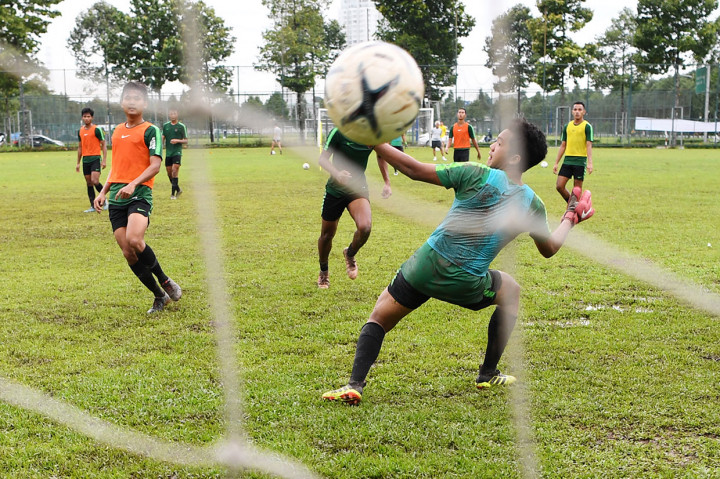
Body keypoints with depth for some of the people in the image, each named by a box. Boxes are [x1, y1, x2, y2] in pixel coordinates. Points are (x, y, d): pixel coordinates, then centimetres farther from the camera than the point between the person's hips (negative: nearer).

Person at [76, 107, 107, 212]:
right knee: (89, 183, 5)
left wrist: (104, 160, -12)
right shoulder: (80, 131, 12)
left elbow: (103, 145, -4)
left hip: (95, 159, -6)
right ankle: (93, 206, 9)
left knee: (95, 181, -19)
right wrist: (78, 163, 19)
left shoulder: (97, 129, -5)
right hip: (85, 160, 6)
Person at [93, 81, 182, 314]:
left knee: (134, 240, -29)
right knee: (128, 253, 0)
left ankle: (164, 281, -6)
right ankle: (159, 296, 14)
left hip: (140, 194, -6)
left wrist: (133, 184, -23)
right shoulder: (117, 131, 20)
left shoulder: (151, 130, 0)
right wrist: (103, 192, 19)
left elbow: (155, 165, -10)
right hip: (117, 198, 6)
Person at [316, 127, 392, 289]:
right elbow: (322, 159, -14)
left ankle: (350, 254, 9)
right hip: (335, 189, -1)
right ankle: (323, 272, 38)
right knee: (327, 234, 9)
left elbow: (381, 155, 14)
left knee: (365, 227, -25)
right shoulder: (339, 132, -17)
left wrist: (387, 182, 11)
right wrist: (336, 173, -34)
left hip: (358, 188, 1)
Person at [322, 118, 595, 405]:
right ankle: (488, 375, 33)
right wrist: (572, 217, 32)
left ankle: (355, 384, -4)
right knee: (511, 292, 33)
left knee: (379, 318, 16)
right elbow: (549, 249, 16)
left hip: (426, 268, -2)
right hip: (468, 286, 2)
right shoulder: (532, 205, 0)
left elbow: (414, 170, -10)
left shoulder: (477, 175, -9)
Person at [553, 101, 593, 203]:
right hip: (567, 160, 4)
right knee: (559, 186, -3)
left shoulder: (587, 126, -1)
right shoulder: (567, 126, 13)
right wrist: (556, 163, 13)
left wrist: (590, 163, -20)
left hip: (580, 161, -4)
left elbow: (589, 145, -8)